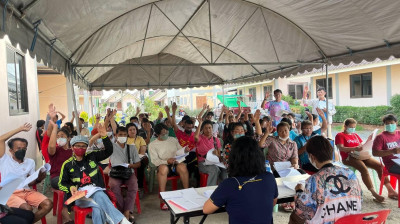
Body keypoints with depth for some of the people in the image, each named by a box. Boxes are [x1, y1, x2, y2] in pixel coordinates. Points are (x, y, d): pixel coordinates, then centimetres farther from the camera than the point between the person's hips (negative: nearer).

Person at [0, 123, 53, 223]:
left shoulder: (30, 162, 17)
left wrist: (39, 178, -7)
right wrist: (20, 129, -1)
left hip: (26, 191, 5)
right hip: (10, 193, -4)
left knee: (48, 204, -19)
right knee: (27, 209, -33)